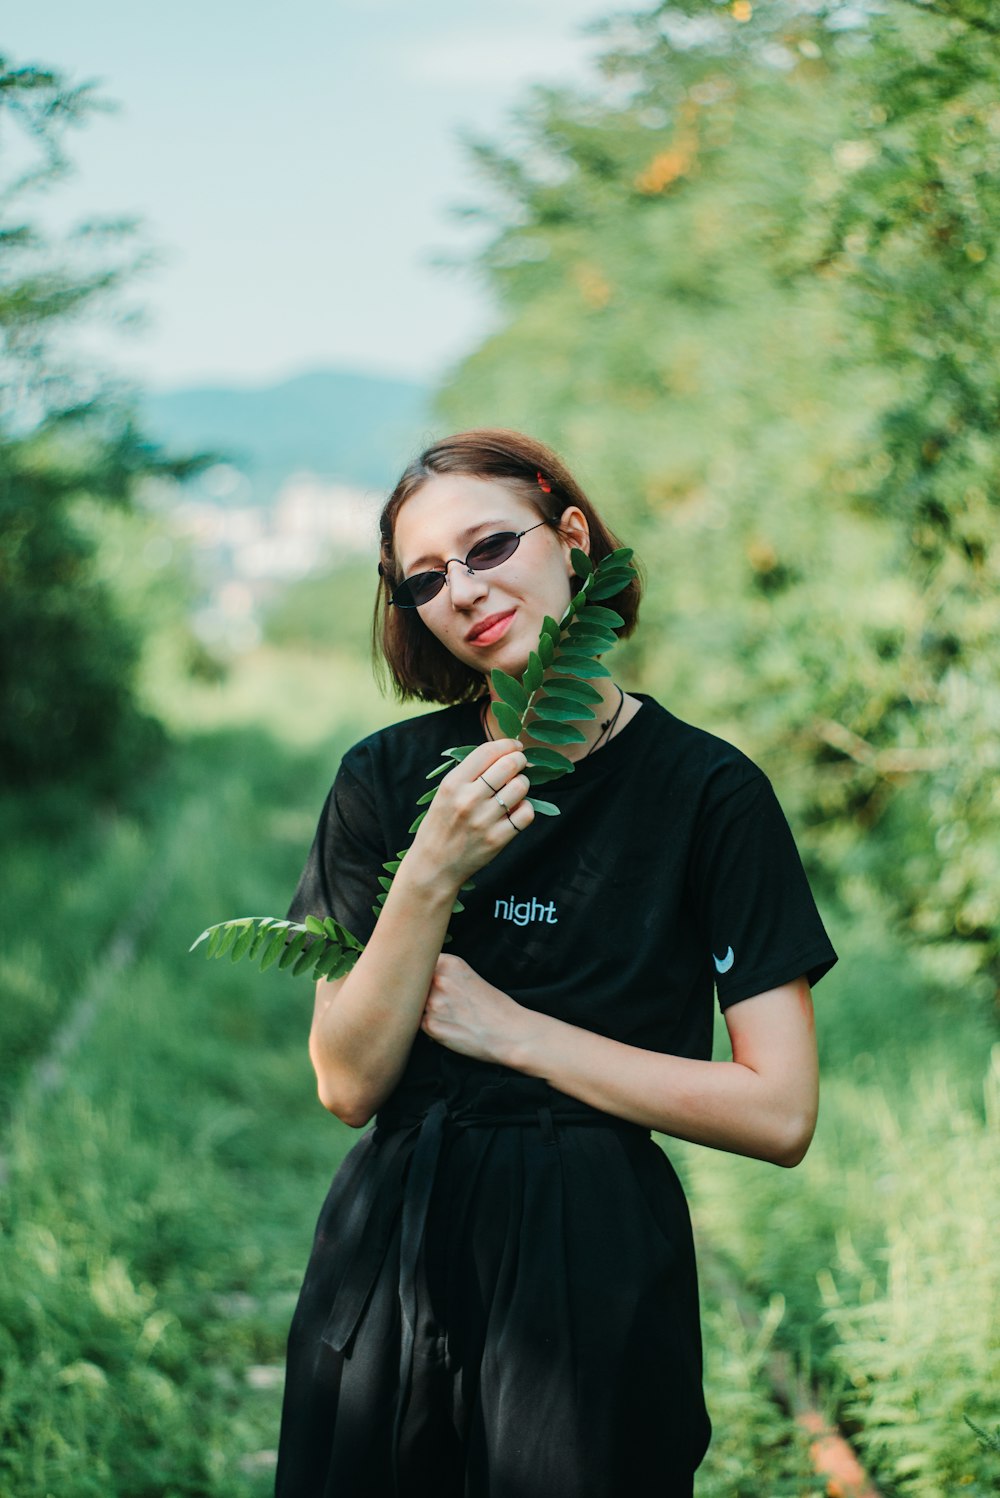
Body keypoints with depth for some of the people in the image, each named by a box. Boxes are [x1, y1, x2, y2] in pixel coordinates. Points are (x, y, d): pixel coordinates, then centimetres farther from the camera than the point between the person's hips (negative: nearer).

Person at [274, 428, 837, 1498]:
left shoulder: (709, 790, -8)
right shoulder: (386, 778, -1)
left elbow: (780, 1114, -12)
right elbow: (347, 1083, -5)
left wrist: (510, 1029, -11)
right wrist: (431, 878, -19)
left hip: (594, 1260, -2)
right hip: (392, 1246, 3)